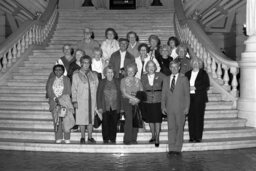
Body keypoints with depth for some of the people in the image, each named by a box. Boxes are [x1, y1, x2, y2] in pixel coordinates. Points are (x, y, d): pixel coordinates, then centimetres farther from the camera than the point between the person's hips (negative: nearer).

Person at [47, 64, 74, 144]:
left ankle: (67, 139, -2)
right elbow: (49, 91, 5)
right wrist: (55, 99, -11)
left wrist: (61, 99, -12)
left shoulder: (66, 79, 6)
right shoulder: (51, 80, 13)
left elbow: (68, 92, 0)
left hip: (64, 102, -2)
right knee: (56, 121, -2)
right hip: (54, 103, 2)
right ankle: (58, 138, 2)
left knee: (65, 120, -8)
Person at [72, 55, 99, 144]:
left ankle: (90, 137, 12)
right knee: (82, 119, 1)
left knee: (91, 118, 3)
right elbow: (74, 88, 1)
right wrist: (74, 101, -6)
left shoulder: (94, 75, 11)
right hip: (81, 101, -2)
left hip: (92, 100, 2)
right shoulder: (76, 74, 3)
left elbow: (97, 87, 11)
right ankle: (82, 137, 12)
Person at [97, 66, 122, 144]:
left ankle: (112, 138, 14)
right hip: (105, 107, -1)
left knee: (114, 123, 3)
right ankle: (105, 139, 14)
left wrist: (121, 107, 0)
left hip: (115, 107, 1)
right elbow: (98, 95, 3)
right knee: (105, 123, 2)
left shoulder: (117, 82, 6)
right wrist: (99, 107, -4)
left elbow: (120, 95, 6)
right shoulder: (102, 82, 4)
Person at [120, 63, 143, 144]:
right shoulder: (123, 80, 6)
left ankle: (134, 139, 4)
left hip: (137, 102, 3)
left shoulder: (138, 80, 14)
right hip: (127, 101, -3)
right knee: (129, 119, -13)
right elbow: (124, 93, -4)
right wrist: (133, 98, -14)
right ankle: (127, 139, -8)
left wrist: (138, 99, -11)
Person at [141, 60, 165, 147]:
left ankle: (157, 138, 4)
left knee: (157, 120, -4)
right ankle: (153, 136, 29)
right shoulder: (143, 77, 3)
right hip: (147, 101, 3)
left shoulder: (160, 75, -3)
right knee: (150, 120, 12)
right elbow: (142, 89, 9)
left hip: (158, 101, -2)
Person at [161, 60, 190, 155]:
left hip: (180, 108, -2)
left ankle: (178, 148, 6)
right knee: (171, 128, 2)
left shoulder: (184, 79, 4)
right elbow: (163, 95, 12)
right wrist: (163, 106, 3)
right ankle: (171, 148, 6)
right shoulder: (166, 80, 13)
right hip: (169, 108, 3)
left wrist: (187, 107, -5)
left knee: (179, 128, 0)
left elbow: (187, 94, 2)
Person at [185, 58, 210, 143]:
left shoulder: (203, 74, 5)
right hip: (190, 98, 3)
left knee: (199, 117, -5)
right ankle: (192, 137, 5)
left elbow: (206, 86, -3)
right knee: (190, 117, 0)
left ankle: (198, 137, 1)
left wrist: (195, 88, -11)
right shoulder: (188, 74, 16)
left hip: (199, 98, -3)